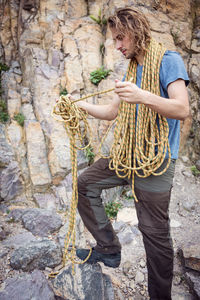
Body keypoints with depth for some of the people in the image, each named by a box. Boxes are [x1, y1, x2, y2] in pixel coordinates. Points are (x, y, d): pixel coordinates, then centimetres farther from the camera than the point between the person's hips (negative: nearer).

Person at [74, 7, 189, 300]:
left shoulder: (169, 60, -6)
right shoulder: (132, 69, 17)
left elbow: (182, 109, -19)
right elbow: (112, 112, 18)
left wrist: (143, 96, -33)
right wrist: (80, 104, 8)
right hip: (128, 154, 8)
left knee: (155, 232, -3)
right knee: (86, 183, 10)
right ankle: (109, 249, 19)